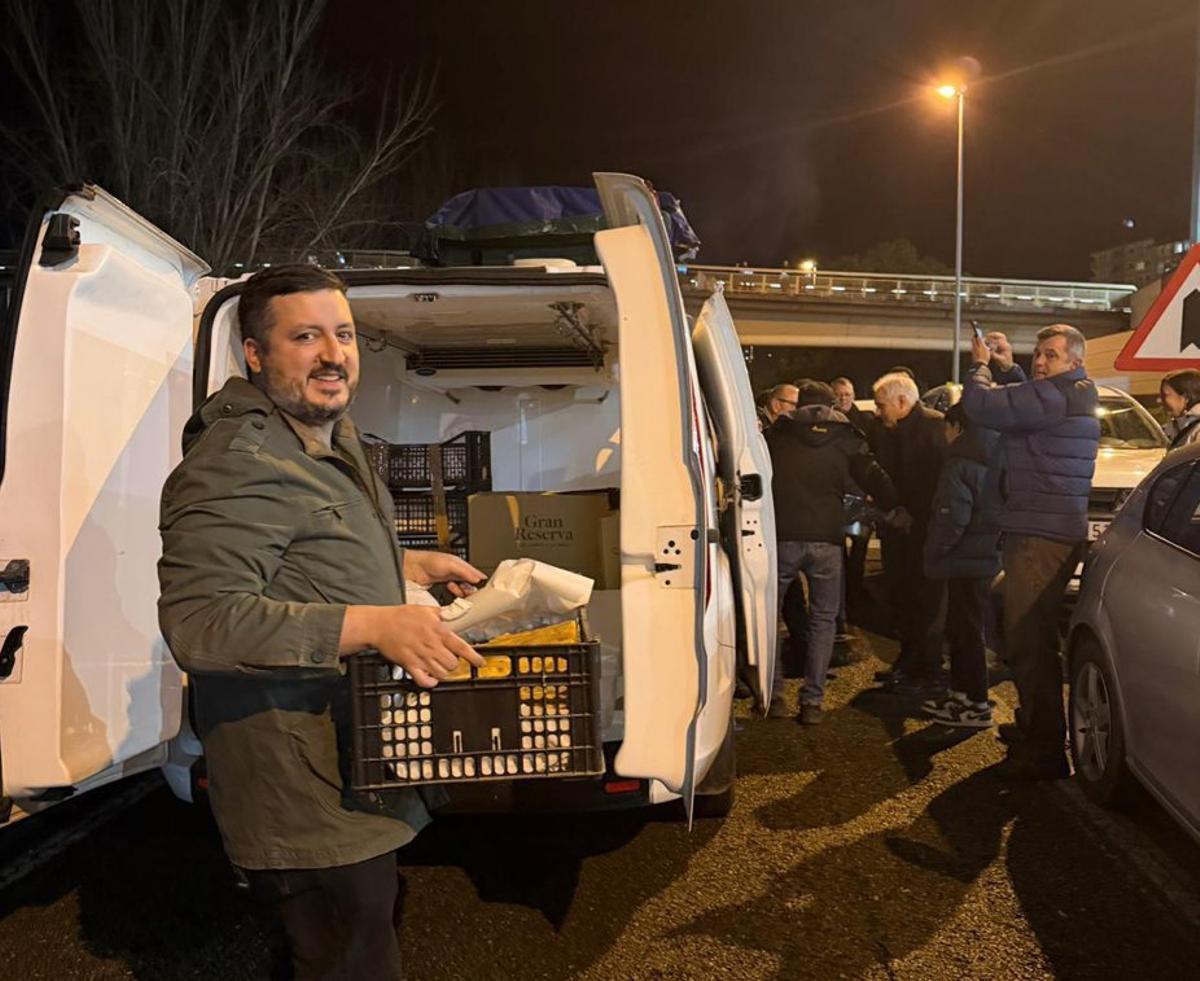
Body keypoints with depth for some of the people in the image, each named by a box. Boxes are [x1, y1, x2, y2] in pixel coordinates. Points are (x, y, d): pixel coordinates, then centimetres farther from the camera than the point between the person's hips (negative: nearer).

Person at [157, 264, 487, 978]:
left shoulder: (331, 432, 10)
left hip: (355, 754, 10)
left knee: (371, 922, 26)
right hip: (304, 796, -10)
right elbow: (197, 620, -31)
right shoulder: (238, 462, -23)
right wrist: (373, 624, -35)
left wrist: (411, 565, 15)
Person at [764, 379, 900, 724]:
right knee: (822, 619, 12)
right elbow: (874, 477, 4)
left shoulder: (777, 434, 10)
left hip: (781, 536, 0)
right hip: (825, 539, 1)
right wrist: (896, 507, 17)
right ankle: (812, 701, 7)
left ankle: (773, 694, 12)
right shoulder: (846, 438, 9)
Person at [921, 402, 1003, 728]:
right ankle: (961, 693, 26)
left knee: (966, 631, -3)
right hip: (987, 553, 9)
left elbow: (952, 515, -22)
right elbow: (999, 505, 18)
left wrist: (934, 551, -11)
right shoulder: (996, 456, 13)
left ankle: (976, 706, 3)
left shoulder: (962, 460, -15)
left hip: (967, 557, -9)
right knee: (960, 628, 18)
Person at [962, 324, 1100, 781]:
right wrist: (1006, 367, 18)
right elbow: (1022, 401, 32)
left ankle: (1044, 752, 0)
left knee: (1029, 641, -7)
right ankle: (1035, 728, 36)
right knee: (1033, 638, 21)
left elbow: (982, 404, -19)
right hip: (1058, 531, 11)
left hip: (1041, 536, -11)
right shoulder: (1075, 397, 16)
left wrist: (981, 365, -1)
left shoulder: (1053, 398, -17)